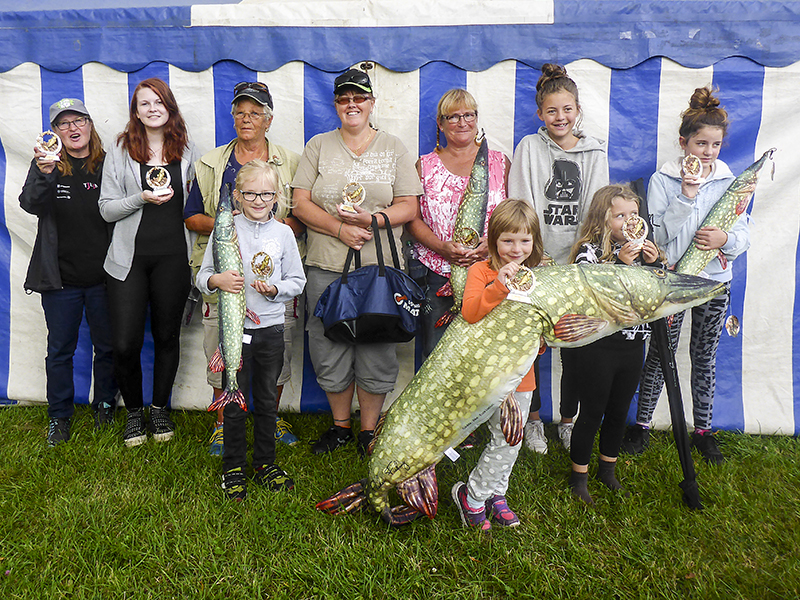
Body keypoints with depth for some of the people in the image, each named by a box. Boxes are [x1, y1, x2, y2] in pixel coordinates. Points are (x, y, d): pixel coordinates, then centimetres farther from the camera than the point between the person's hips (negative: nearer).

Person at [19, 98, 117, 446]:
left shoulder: (108, 165, 2)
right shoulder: (45, 165, 2)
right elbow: (30, 204, -13)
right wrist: (43, 174, -33)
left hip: (103, 275, 0)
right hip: (60, 276, 0)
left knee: (107, 346, 11)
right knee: (60, 349, 9)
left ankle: (105, 404, 31)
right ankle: (59, 415, 25)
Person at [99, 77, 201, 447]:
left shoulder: (187, 150, 9)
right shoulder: (121, 150, 4)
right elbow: (106, 209, 1)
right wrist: (143, 198, -15)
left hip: (173, 257, 1)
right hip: (130, 257, -1)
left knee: (167, 336, 10)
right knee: (125, 344, -5)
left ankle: (160, 408, 29)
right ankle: (134, 411, 20)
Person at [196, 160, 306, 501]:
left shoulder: (283, 233, 3)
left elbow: (297, 281, 5)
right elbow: (203, 277, 1)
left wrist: (274, 289, -13)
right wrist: (217, 280, -20)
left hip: (271, 327, 2)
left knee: (267, 399, 12)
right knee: (235, 402, 6)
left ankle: (265, 463, 28)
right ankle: (233, 467, 22)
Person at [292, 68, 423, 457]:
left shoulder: (393, 148, 9)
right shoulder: (319, 146, 11)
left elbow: (409, 207, 2)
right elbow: (301, 204, 2)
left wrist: (371, 218, -15)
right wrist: (340, 229, -12)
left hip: (380, 266, -1)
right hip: (326, 266, 1)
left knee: (376, 349, 1)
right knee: (330, 347, 6)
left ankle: (369, 429, 19)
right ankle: (340, 425, 24)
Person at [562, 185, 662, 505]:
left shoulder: (641, 248, 7)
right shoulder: (589, 250, -11)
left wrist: (654, 263, -10)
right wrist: (620, 264, -28)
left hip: (632, 348, 6)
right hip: (596, 348, -5)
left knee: (619, 412, 18)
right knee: (592, 413, 6)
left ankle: (607, 469, 38)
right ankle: (578, 476, 24)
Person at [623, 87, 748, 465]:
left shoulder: (730, 182, 3)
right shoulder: (662, 181, -6)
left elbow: (744, 235, 2)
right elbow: (656, 235, -14)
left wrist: (726, 239, -20)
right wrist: (686, 197, -22)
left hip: (715, 281, 3)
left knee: (705, 356, 12)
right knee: (661, 353, 4)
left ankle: (702, 429, 26)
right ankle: (642, 424, 19)